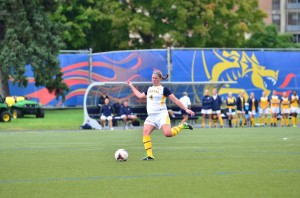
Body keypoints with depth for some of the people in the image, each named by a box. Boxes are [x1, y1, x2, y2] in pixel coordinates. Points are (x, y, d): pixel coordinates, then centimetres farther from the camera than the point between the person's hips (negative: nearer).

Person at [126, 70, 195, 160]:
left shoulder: (164, 89, -1)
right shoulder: (149, 89, 18)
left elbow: (175, 100, -2)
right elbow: (140, 95, 35)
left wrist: (186, 109, -7)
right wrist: (131, 86, 39)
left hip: (161, 114, -6)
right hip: (151, 116, 6)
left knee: (167, 133, -28)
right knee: (145, 132, -17)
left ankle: (182, 126, 1)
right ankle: (150, 155, -17)